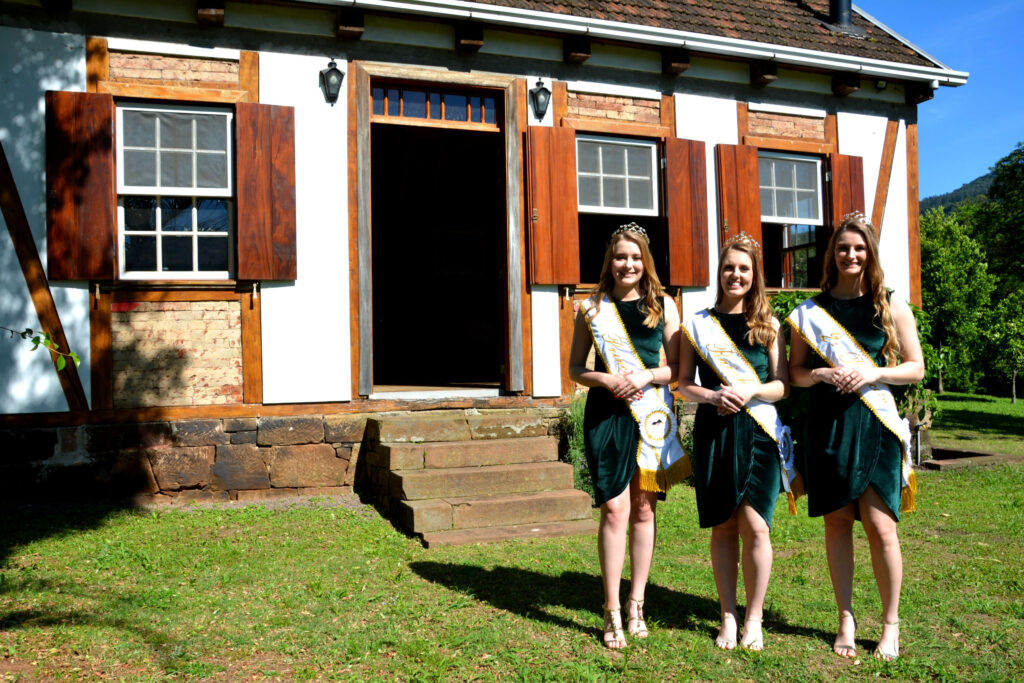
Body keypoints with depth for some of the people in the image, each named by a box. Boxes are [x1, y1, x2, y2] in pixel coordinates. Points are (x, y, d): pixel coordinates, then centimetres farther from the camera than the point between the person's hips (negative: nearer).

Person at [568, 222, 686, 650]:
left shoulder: (662, 305, 6)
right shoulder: (592, 308, 5)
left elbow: (678, 367, 5)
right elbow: (575, 369, 6)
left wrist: (647, 376, -13)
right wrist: (604, 379, -13)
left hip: (652, 415, 1)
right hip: (606, 415, -1)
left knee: (643, 509, 8)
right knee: (614, 508, -6)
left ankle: (636, 604, 22)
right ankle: (612, 613, 3)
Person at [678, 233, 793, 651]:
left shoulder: (768, 325, 7)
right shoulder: (698, 324, 7)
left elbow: (783, 385, 6)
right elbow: (684, 385, 6)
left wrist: (751, 390, -13)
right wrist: (713, 396, -12)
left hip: (758, 433, 0)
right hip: (713, 433, 1)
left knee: (754, 525, -7)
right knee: (723, 527, 6)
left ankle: (754, 619, 10)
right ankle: (728, 617, 19)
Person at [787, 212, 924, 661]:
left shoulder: (891, 305, 5)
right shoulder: (811, 311, 8)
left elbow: (916, 367, 5)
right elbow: (794, 371, 9)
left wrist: (874, 373, -12)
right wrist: (822, 374, -11)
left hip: (874, 424, -1)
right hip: (827, 424, 2)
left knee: (880, 525, -5)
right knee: (837, 522, 7)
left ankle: (890, 624, 12)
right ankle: (846, 620, 19)